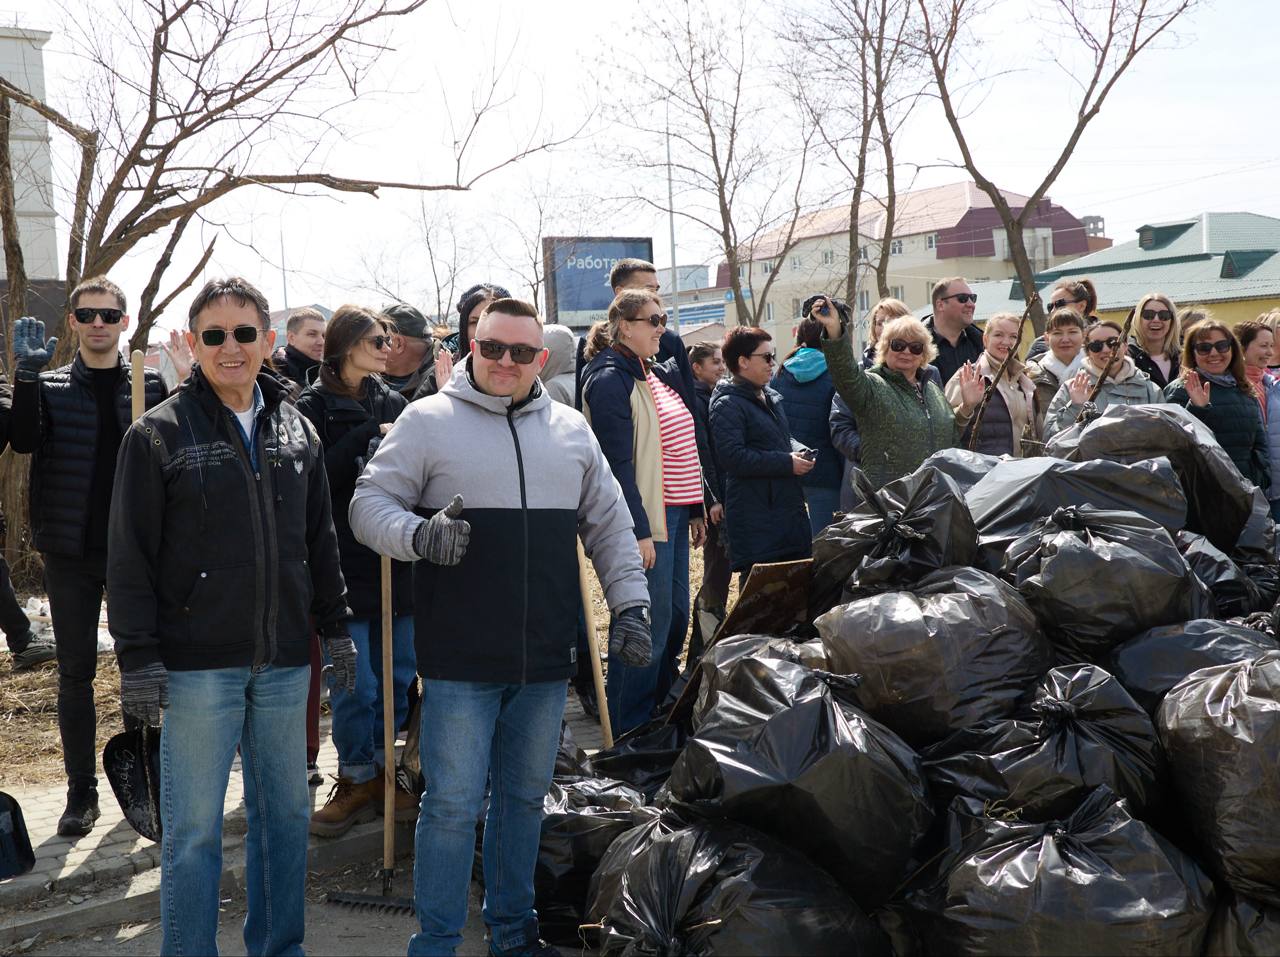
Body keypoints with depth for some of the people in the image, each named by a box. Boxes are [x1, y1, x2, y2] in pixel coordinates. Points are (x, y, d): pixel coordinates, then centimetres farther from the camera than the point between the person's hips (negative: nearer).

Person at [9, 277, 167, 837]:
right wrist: (26, 376, -24)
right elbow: (24, 441, -13)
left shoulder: (150, 385, 5)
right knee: (75, 671, 6)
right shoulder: (49, 386, 5)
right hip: (71, 549, 0)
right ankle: (81, 791, 15)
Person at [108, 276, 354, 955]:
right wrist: (138, 659, -9)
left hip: (284, 661, 4)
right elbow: (130, 557, -5)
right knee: (193, 829, 3)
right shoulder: (159, 433, -5)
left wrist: (335, 630, 14)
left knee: (286, 811, 13)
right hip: (197, 664, -4)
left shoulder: (297, 430, 8)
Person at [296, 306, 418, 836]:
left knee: (397, 676, 10)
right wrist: (368, 436, -19)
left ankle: (381, 771, 24)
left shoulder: (394, 403, 11)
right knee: (355, 684, 0)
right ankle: (356, 778, 17)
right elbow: (317, 478, -15)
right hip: (346, 565, -5)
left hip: (397, 563, 5)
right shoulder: (314, 406, -4)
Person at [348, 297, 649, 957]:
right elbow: (370, 504, -3)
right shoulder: (428, 421, -2)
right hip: (460, 661, -4)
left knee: (525, 797, 16)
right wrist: (419, 535, -23)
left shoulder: (571, 430, 11)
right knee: (453, 804, 0)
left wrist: (629, 605, 10)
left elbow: (609, 524, 17)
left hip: (546, 658, 4)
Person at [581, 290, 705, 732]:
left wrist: (695, 510, 19)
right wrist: (638, 530, -21)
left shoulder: (658, 374, 16)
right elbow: (617, 462, -18)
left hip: (674, 515, 9)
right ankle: (629, 736, 6)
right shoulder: (611, 380, -12)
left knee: (675, 618, 14)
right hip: (644, 520, -9)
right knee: (649, 627, -5)